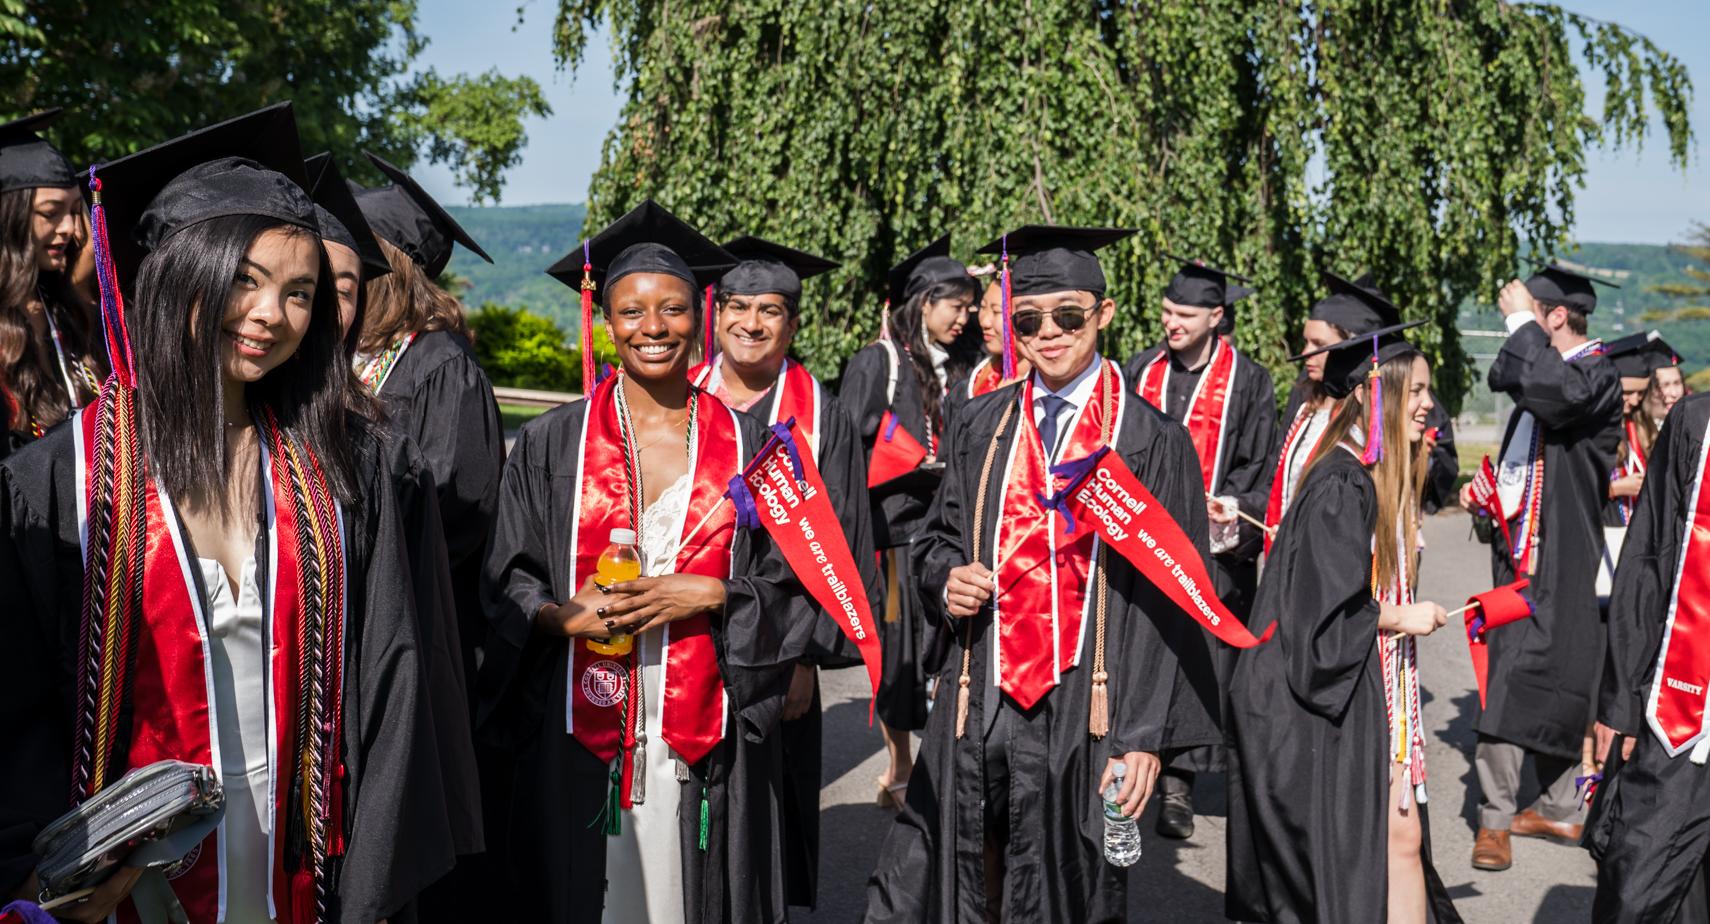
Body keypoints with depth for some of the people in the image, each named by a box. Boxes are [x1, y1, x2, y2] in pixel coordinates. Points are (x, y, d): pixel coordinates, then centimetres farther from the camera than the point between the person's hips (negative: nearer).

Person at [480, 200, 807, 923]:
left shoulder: (746, 445, 4)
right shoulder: (551, 443, 3)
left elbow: (786, 586, 5)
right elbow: (506, 582, 4)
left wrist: (710, 597, -13)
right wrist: (568, 616, -14)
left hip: (706, 742, 1)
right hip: (582, 734, 0)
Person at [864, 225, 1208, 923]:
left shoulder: (1151, 441, -3)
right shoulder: (981, 427, 7)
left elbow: (1166, 603, -5)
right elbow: (936, 540, 18)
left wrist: (1142, 736, -9)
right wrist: (947, 579, -6)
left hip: (1080, 717, -3)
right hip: (976, 705, 3)